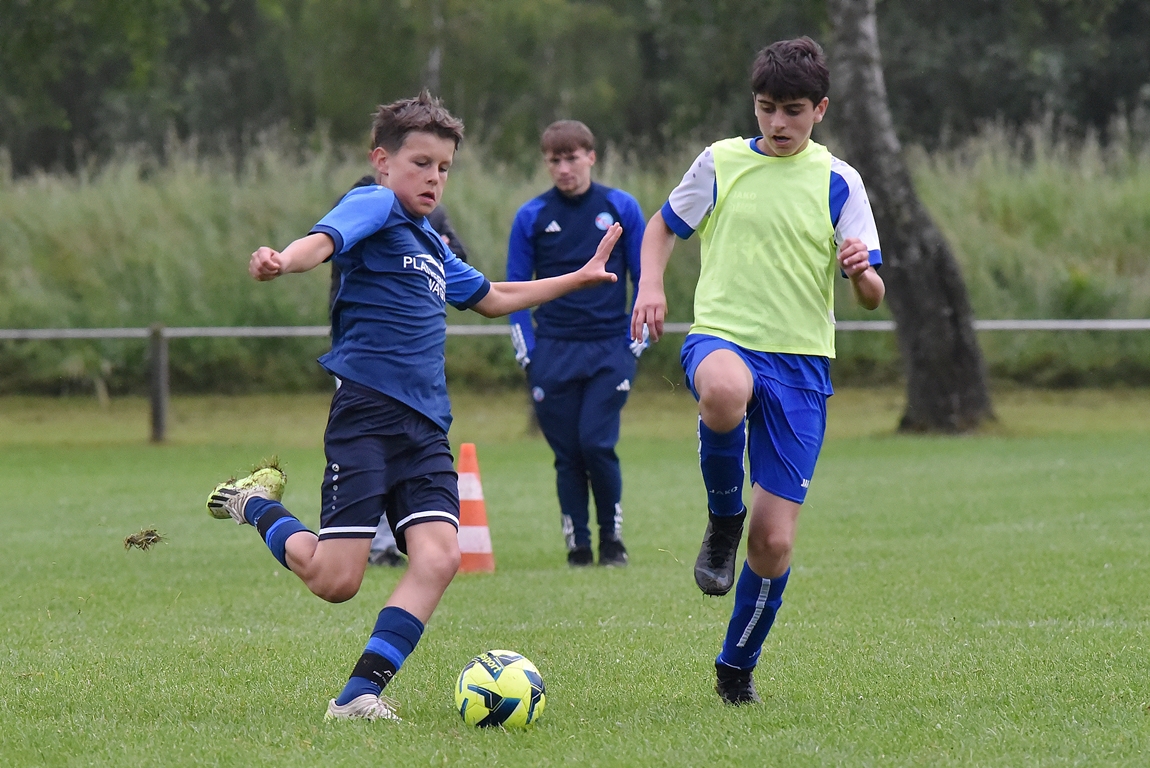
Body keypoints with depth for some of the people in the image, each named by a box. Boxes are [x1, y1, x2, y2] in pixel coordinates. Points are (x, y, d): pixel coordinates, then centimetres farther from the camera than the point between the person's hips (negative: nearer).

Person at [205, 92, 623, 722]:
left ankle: (360, 693, -15)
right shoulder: (375, 207, 0)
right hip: (367, 413, -8)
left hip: (426, 427, 8)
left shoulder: (433, 246, 26)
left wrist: (578, 277, 49)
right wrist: (281, 263, -45)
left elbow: (490, 298, 44)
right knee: (335, 580, -9)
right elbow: (325, 240, -23)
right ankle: (256, 503, 21)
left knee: (438, 556, -16)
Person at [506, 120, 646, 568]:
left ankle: (612, 538, 5)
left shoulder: (621, 208, 3)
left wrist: (636, 343, 2)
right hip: (554, 353, 1)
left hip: (610, 350, -1)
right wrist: (526, 352, 1)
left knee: (596, 443, -12)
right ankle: (577, 546, 9)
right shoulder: (531, 217, 4)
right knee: (567, 455, 1)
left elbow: (645, 280, 8)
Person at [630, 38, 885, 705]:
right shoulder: (721, 163, 6)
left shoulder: (837, 182, 5)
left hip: (801, 362, 1)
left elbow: (873, 297, 5)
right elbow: (664, 227, 22)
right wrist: (651, 285, 2)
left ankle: (737, 668, 21)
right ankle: (725, 516, -14)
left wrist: (861, 269, -19)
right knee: (725, 392, -42)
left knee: (775, 541, -3)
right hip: (723, 336, -1)